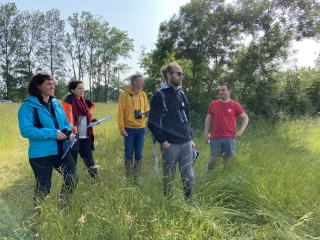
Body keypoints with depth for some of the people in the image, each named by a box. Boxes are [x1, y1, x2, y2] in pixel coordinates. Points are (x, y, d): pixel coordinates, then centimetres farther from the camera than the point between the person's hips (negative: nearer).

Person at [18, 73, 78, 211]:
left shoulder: (57, 103, 9)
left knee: (73, 178, 4)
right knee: (43, 187, 6)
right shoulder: (28, 106, -11)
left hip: (61, 150, 6)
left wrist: (69, 132, -4)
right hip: (41, 154, -6)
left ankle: (63, 207, 28)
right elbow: (26, 130, -19)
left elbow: (65, 122, 19)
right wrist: (52, 133, -24)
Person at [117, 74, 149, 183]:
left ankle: (136, 177, 21)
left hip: (141, 129, 4)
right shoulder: (124, 94, -5)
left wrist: (148, 113, -10)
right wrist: (121, 128, -12)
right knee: (129, 154, 4)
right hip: (129, 129, -4)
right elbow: (120, 112, -7)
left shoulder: (143, 94, 8)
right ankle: (128, 177, 16)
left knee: (139, 154, 9)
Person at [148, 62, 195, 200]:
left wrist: (190, 138, 15)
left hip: (186, 143, 6)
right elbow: (153, 123, -11)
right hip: (170, 145, -6)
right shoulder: (159, 96, -8)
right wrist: (163, 142, -13)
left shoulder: (182, 94, 13)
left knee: (189, 176, 10)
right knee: (168, 178, 8)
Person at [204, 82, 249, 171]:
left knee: (227, 158, 8)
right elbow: (208, 119, 10)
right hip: (215, 138, 1)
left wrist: (241, 131, -4)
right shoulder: (213, 104, 5)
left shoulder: (235, 105, -1)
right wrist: (206, 134, 4)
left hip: (229, 138, -1)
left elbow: (245, 118, 8)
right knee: (213, 158, 6)